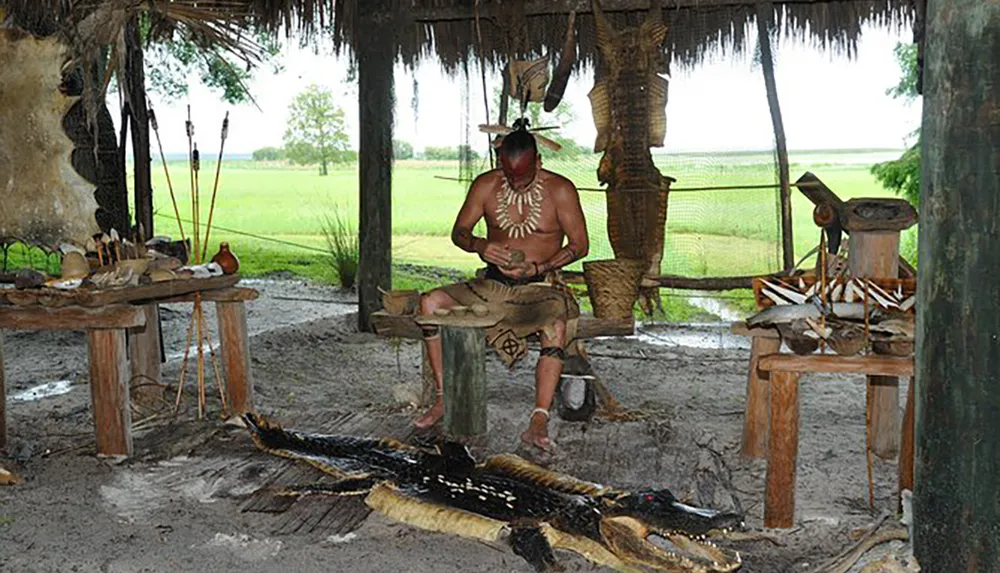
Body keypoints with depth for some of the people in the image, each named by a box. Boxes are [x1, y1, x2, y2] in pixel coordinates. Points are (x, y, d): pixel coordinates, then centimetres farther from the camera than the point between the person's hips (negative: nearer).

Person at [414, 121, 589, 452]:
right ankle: (445, 397, -10)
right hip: (493, 285, 4)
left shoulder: (560, 190, -4)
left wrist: (538, 268, -18)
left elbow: (580, 244, -4)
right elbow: (459, 232, 8)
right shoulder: (486, 185, 4)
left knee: (557, 325, -38)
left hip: (540, 287, -3)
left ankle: (539, 420, -36)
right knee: (430, 303, -18)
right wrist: (480, 246, -17)